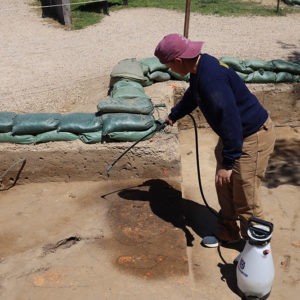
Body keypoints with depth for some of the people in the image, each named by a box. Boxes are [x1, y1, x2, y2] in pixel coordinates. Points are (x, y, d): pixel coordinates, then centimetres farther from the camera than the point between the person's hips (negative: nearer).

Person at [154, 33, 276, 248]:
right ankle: (227, 232, 38)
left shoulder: (211, 78, -30)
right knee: (224, 186, 18)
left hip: (253, 137, -10)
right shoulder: (201, 66, 4)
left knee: (245, 197, 0)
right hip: (235, 135, 10)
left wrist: (227, 162, -25)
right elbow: (192, 97, 26)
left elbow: (230, 120, -31)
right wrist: (174, 115, 43)